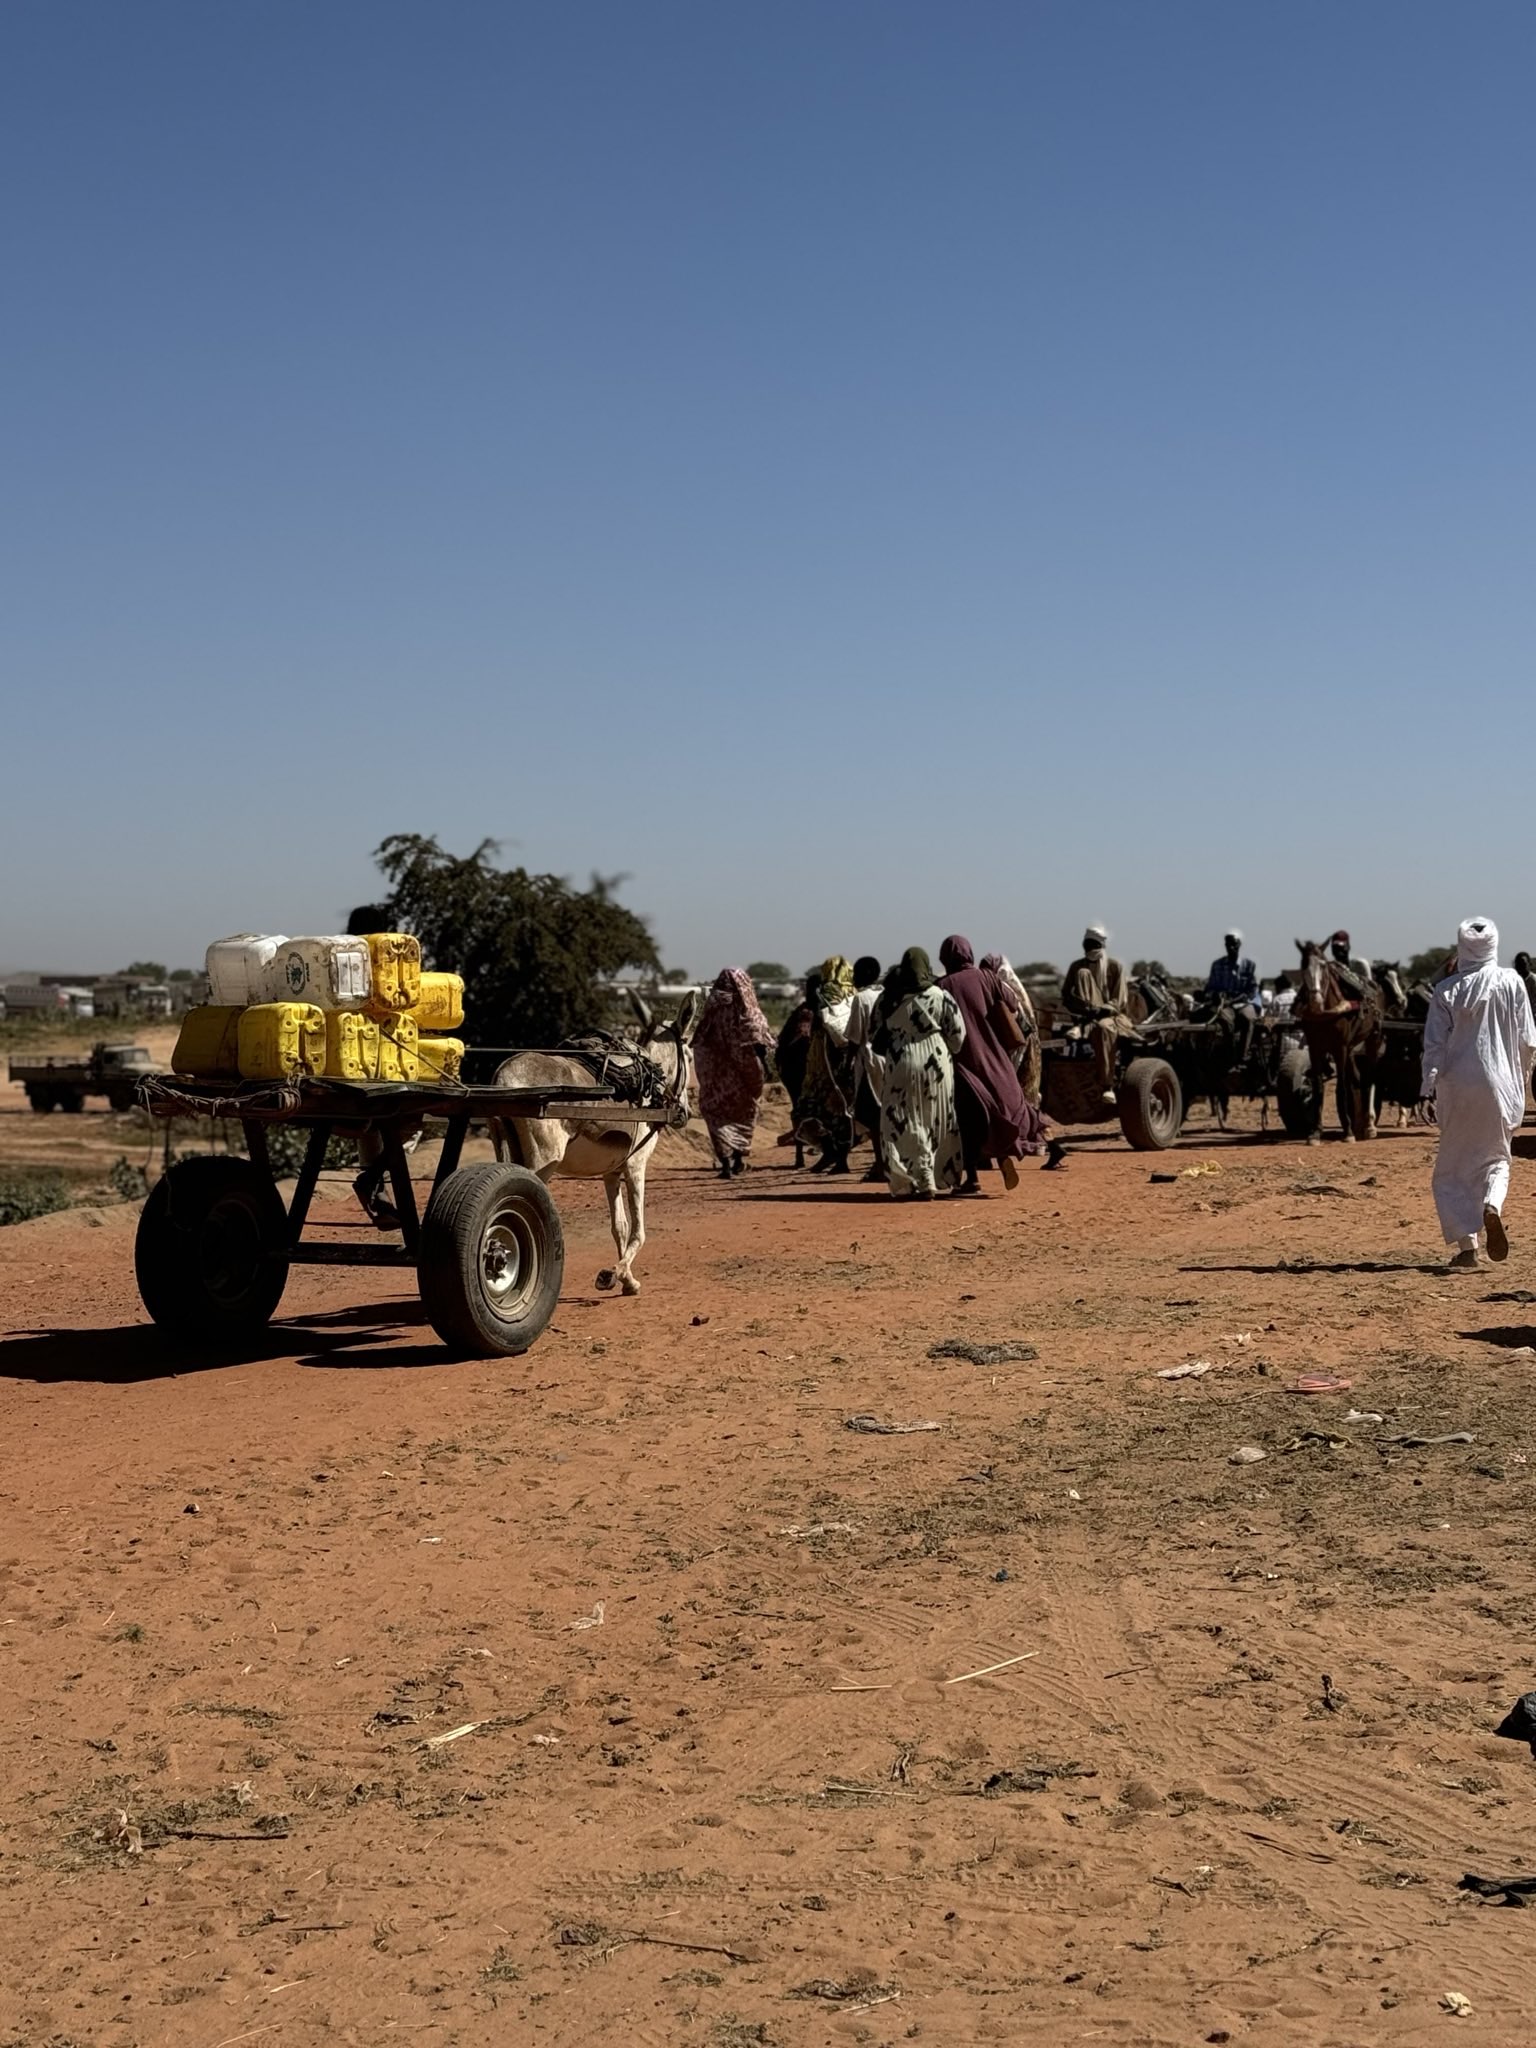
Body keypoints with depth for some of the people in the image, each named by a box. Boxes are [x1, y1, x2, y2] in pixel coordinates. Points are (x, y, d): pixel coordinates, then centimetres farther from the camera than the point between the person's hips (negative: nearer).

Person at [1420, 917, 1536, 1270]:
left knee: (1452, 1169, 9)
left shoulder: (1447, 990, -4)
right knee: (1495, 1158, 18)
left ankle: (1467, 1245, -2)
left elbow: (1434, 1045, -7)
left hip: (1457, 1086, -1)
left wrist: (1427, 1089, -4)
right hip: (1500, 1085, 1)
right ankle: (1491, 1206, -15)